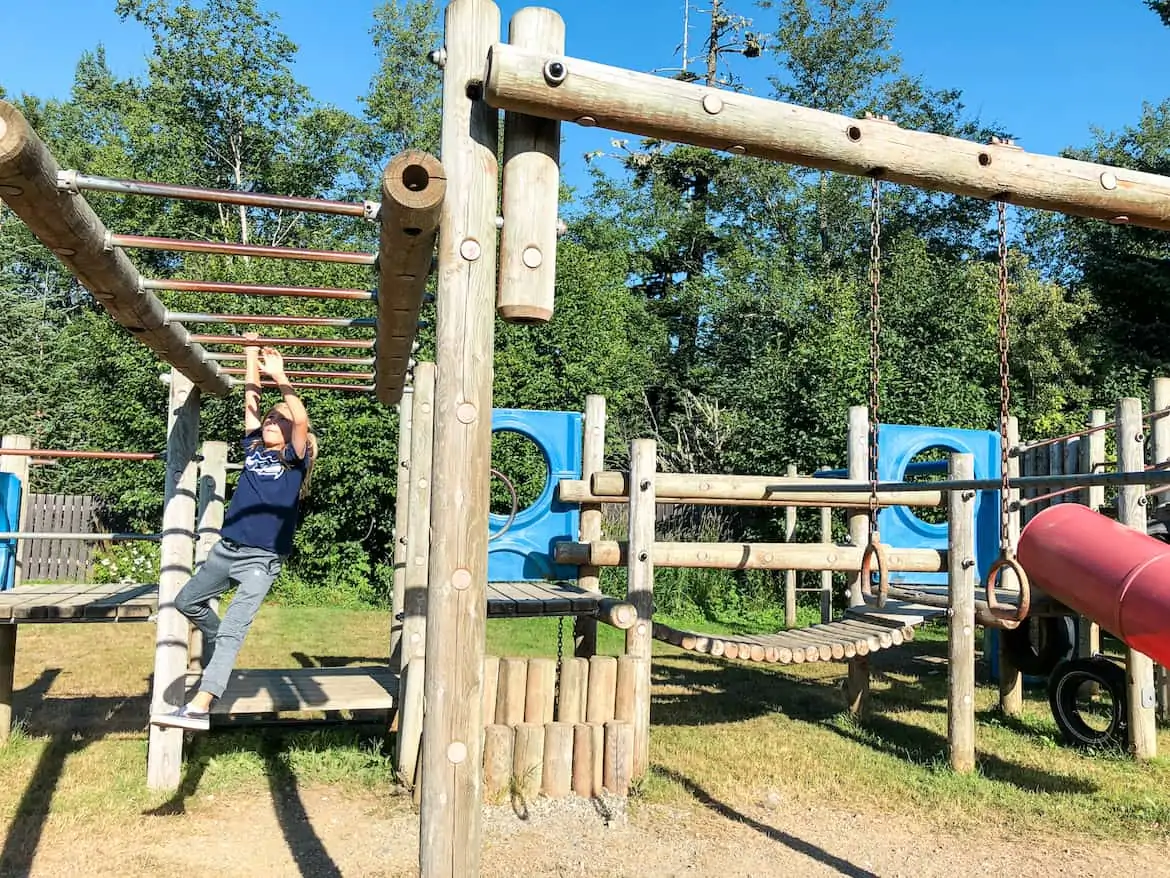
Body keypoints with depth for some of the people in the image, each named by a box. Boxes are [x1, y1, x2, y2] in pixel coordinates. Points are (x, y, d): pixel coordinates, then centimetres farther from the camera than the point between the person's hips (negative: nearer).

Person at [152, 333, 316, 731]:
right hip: (226, 549, 7)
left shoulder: (294, 460, -3)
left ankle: (199, 707, -18)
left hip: (261, 559, -7)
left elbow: (302, 419, -19)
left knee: (233, 629, -14)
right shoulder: (254, 448, 11)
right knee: (187, 601, 23)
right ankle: (219, 646, 47)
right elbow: (251, 401, 11)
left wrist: (279, 376, -20)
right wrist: (251, 354, 13)